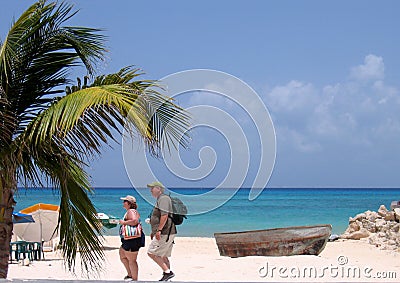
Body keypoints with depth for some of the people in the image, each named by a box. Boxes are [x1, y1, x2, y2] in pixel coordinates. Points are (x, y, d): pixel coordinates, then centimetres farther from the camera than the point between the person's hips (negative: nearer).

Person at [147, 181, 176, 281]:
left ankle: (168, 272, -11)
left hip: (164, 233, -11)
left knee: (151, 253, -11)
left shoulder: (163, 199, -12)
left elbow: (164, 216, -24)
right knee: (163, 256, 13)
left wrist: (159, 230, -26)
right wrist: (154, 231, 28)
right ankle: (166, 276, 16)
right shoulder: (160, 200, 22)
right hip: (164, 233, 11)